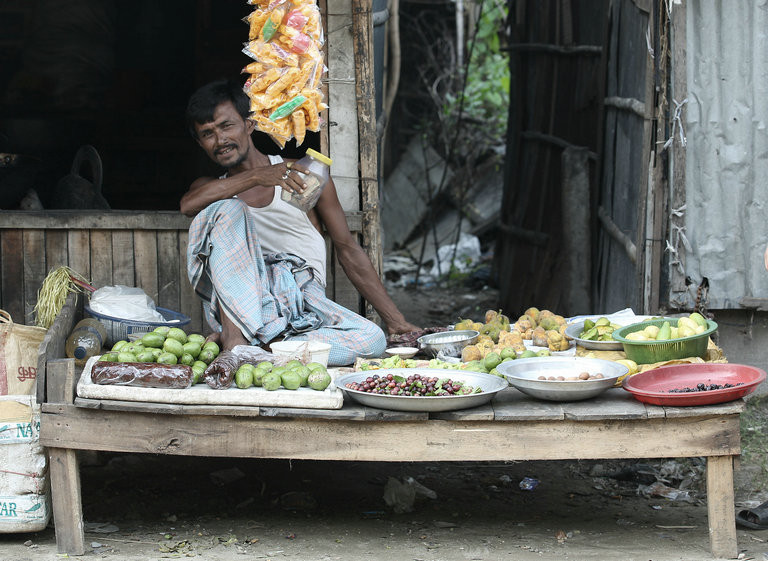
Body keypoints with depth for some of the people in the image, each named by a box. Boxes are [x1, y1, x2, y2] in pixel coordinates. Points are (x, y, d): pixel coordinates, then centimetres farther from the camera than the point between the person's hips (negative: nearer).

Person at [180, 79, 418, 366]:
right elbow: (188, 204, -12)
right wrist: (256, 176, -22)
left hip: (301, 297, 0)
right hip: (238, 304, 0)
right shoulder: (212, 187, 15)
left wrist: (396, 321, 5)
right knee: (227, 209, -23)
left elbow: (347, 248, 10)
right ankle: (234, 334, -35)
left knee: (371, 339, -28)